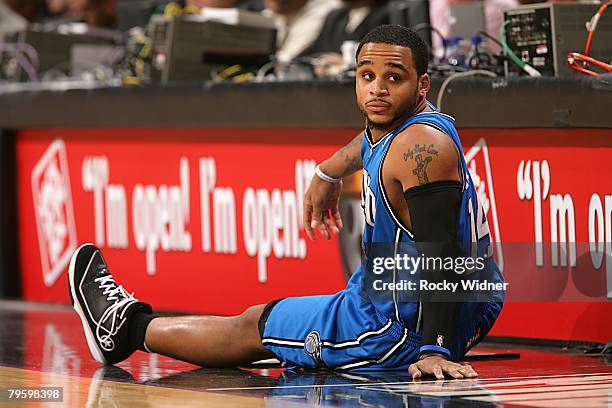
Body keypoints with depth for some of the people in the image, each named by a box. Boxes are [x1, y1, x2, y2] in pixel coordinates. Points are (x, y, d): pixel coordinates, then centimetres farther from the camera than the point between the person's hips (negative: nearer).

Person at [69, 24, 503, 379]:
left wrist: (433, 350, -37)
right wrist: (330, 172, 47)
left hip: (407, 330, -9)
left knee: (252, 328, 12)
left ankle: (128, 326, 31)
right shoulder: (399, 116, 5)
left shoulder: (422, 148, -25)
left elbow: (439, 255, -32)